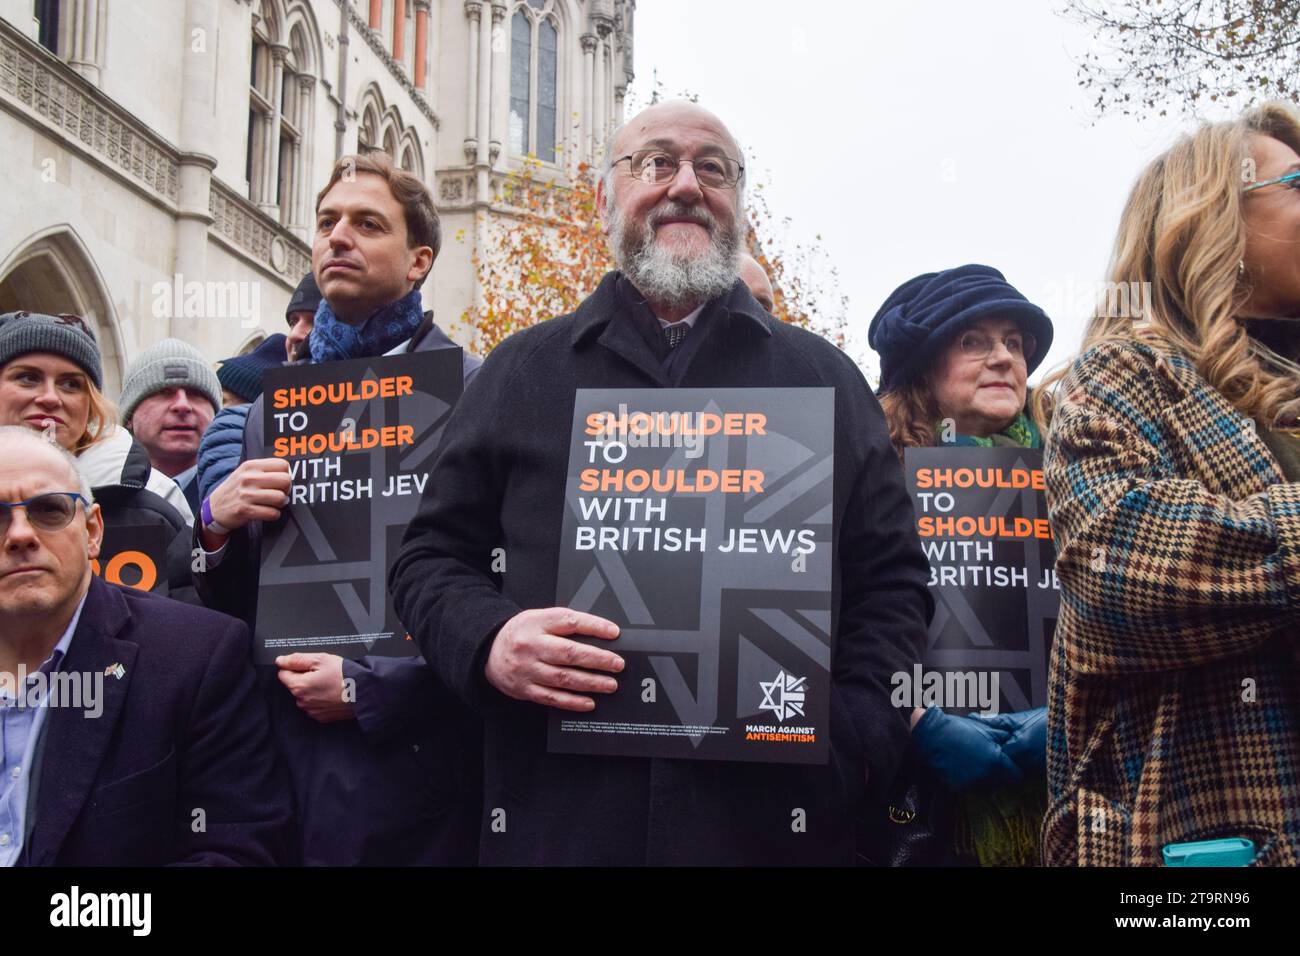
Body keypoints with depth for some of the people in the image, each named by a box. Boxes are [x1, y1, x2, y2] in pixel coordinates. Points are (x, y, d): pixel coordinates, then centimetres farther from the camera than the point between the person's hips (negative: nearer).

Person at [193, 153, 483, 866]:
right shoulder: (270, 409, 12)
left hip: (408, 768, -5)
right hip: (285, 766, 5)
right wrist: (215, 522, -5)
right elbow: (231, 603, 15)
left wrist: (371, 686, -15)